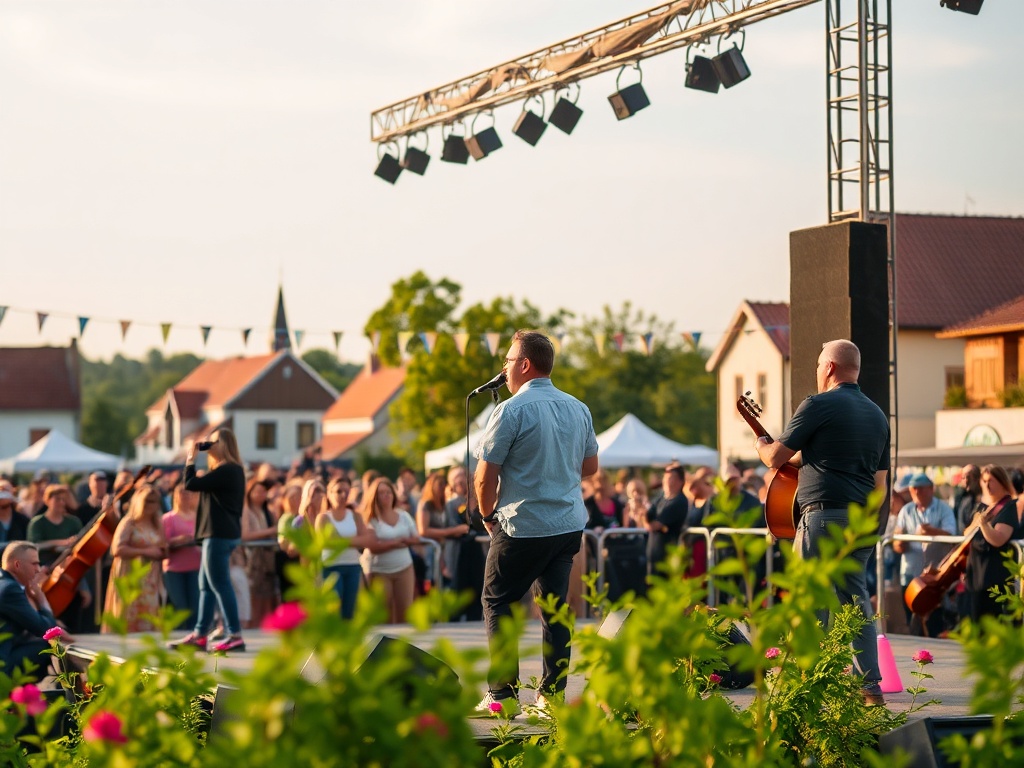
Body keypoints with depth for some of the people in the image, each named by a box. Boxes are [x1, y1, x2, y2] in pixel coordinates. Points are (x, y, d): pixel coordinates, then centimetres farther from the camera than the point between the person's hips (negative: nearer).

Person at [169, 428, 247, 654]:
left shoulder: (226, 471, -16)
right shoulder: (233, 470, 16)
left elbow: (190, 484, -17)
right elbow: (200, 485, 20)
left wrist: (190, 458, -8)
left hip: (219, 535, -11)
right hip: (221, 533, 11)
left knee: (220, 585, -8)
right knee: (206, 585, 13)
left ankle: (235, 636, -8)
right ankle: (199, 635, 17)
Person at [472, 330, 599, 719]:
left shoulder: (511, 411, -13)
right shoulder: (578, 409, 7)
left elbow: (485, 476, -12)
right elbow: (590, 466, 19)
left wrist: (488, 514, 4)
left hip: (523, 527, -6)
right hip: (570, 524, 6)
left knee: (497, 604, 5)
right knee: (555, 606, 11)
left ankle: (503, 696, 1)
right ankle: (552, 695, 10)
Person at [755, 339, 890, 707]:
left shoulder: (818, 405, -6)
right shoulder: (877, 414, 18)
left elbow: (775, 458, -3)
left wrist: (761, 444, 19)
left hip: (826, 511, -7)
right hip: (865, 518, 7)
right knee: (855, 597, 13)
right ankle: (870, 686, 11)